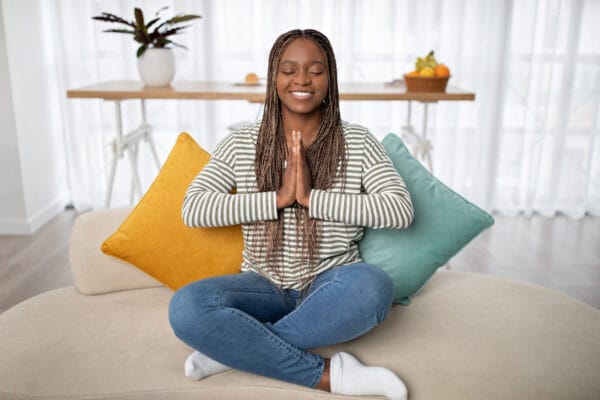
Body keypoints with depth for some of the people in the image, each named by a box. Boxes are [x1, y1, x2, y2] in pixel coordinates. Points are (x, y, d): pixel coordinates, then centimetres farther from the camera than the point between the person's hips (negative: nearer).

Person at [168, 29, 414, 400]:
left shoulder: (358, 142, -1)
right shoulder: (241, 143, 2)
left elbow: (401, 210, -14)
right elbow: (192, 209, -8)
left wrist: (312, 198, -21)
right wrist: (277, 199, -18)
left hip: (331, 289, -1)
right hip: (265, 287, 1)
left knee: (374, 285, -35)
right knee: (186, 306, -27)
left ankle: (236, 349, -19)